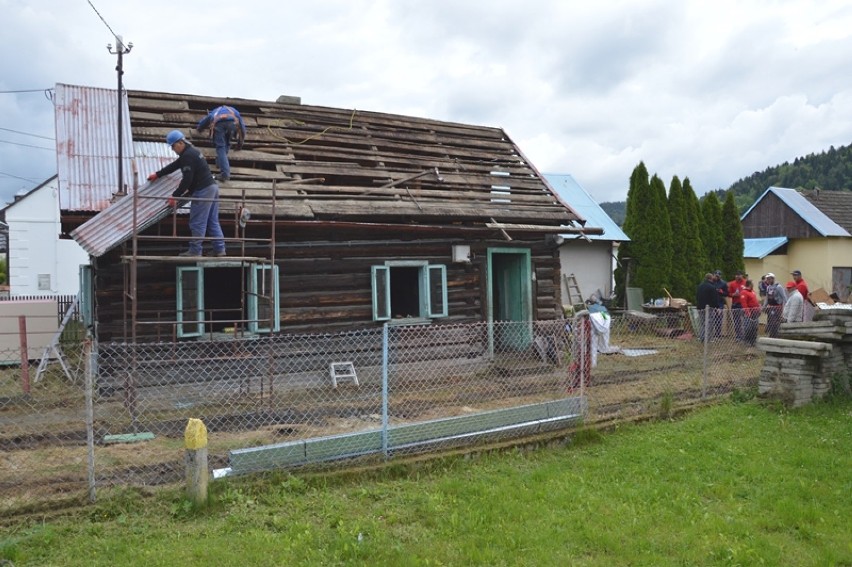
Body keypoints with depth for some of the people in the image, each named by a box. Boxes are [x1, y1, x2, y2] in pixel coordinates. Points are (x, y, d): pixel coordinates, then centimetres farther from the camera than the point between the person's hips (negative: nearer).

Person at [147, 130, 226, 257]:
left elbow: (187, 180, -19)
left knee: (197, 223, -4)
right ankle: (219, 249, 12)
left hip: (203, 191, -10)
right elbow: (174, 165, 30)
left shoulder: (188, 156, -14)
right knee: (212, 222, 11)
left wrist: (175, 196, -15)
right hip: (212, 187, 10)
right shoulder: (191, 152, 19)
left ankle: (195, 251, 0)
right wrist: (158, 174, 36)